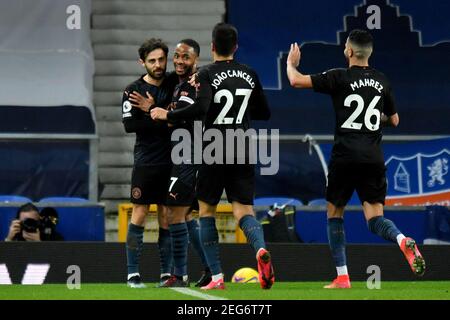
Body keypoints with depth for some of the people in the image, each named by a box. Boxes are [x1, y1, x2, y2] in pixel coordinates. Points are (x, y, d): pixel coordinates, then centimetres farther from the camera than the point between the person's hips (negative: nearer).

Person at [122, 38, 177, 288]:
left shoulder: (175, 83, 6)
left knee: (167, 216, 4)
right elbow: (129, 125, -10)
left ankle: (167, 272, 8)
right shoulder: (133, 91, -2)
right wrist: (161, 121, -16)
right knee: (140, 214, -4)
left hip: (171, 162, 2)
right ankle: (133, 273, -1)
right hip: (146, 162, -2)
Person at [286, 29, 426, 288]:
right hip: (374, 158, 3)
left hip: (345, 157, -3)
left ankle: (342, 277, 8)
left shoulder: (340, 78, -5)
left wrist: (291, 63, 14)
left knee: (335, 214, 13)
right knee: (375, 219, 3)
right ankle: (403, 241, -30)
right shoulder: (382, 82, 10)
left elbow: (296, 81, -7)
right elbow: (394, 121, 21)